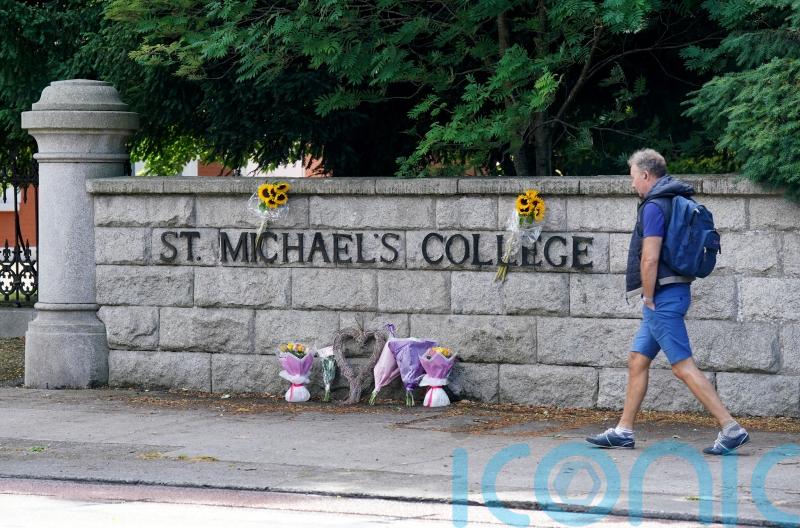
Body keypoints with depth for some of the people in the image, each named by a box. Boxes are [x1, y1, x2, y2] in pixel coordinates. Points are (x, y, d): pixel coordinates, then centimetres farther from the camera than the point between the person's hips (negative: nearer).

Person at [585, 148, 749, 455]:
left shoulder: (654, 206, -14)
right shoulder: (676, 203, 16)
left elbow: (649, 260, -21)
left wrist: (649, 300, -12)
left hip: (663, 296, -10)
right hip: (674, 292, 10)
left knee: (683, 367, -11)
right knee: (637, 361, 14)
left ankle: (731, 429, -14)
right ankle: (623, 432, 18)